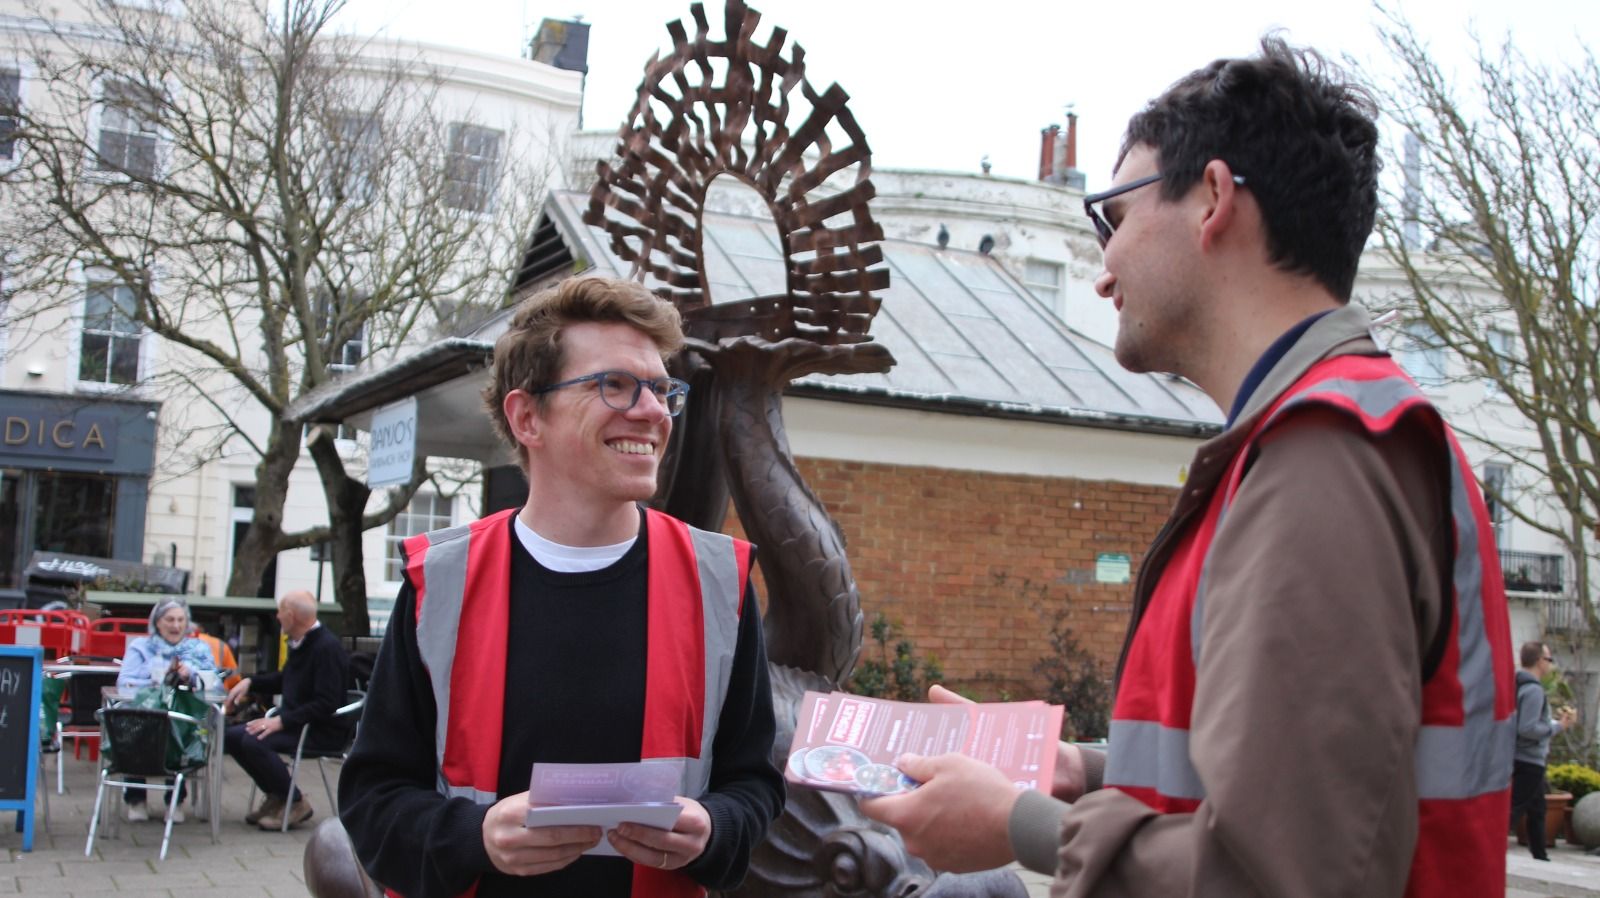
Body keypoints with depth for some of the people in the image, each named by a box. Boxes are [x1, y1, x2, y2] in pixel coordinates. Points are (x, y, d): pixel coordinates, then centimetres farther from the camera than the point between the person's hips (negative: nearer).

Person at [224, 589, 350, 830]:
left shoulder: (327, 647, -20)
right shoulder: (299, 643, 10)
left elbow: (326, 704, -25)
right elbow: (284, 679, 29)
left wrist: (282, 721, -26)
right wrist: (250, 682, 13)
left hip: (322, 730, -10)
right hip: (293, 721, 10)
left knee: (254, 742, -27)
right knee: (231, 736, 0)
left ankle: (295, 803, -11)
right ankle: (274, 796, 11)